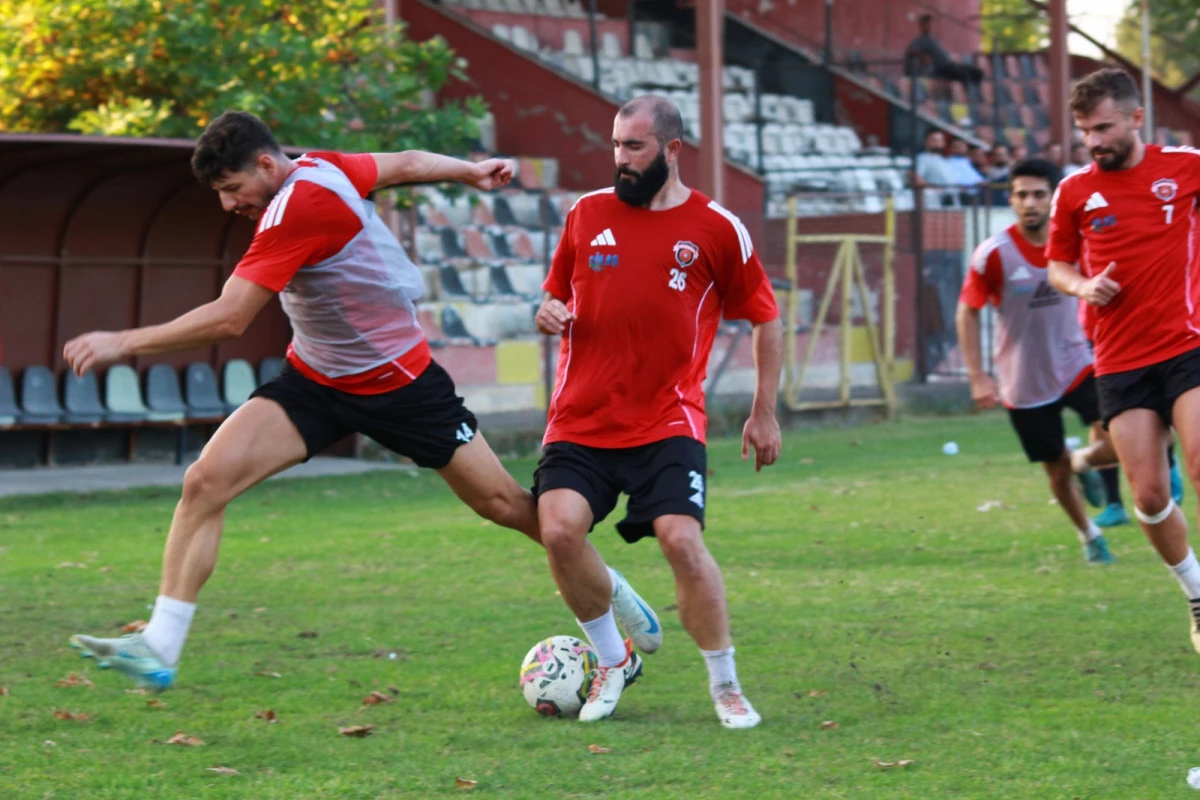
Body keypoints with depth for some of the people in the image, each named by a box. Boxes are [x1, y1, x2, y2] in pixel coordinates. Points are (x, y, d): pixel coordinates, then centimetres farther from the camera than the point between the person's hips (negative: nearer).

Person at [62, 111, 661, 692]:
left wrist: (123, 343, -27)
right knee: (205, 481, -12)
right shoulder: (321, 168, -6)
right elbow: (406, 163, 9)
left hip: (398, 382, -8)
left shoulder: (296, 209, -29)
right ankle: (159, 649, -14)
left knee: (501, 503, 6)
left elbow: (227, 319, -31)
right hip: (314, 381, 8)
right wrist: (472, 172, 26)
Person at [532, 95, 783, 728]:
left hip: (667, 425, -3)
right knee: (559, 529, -17)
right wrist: (549, 312, -3)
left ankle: (725, 686, 1)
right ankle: (611, 661, 7)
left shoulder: (717, 228, 0)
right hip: (581, 418, 3)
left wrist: (764, 412, 8)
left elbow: (765, 317, 10)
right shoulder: (588, 213, 7)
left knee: (681, 538, -19)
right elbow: (560, 291, 22)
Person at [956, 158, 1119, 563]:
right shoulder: (993, 254, -16)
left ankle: (1083, 462, 19)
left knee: (1117, 442, -17)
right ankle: (1089, 536, 32)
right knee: (1056, 469, 5)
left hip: (1076, 366, 2)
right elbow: (967, 312, -6)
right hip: (1024, 383, -2)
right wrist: (978, 378, -9)